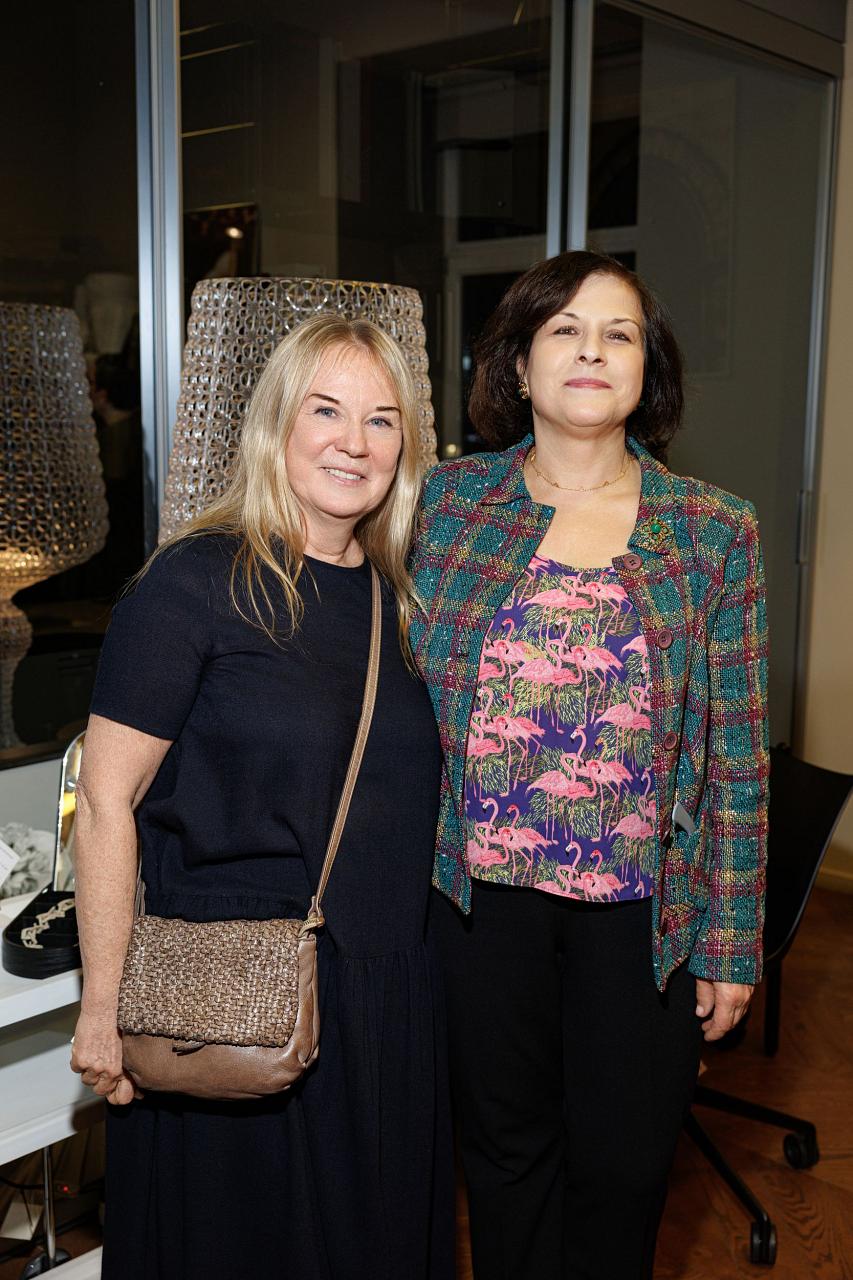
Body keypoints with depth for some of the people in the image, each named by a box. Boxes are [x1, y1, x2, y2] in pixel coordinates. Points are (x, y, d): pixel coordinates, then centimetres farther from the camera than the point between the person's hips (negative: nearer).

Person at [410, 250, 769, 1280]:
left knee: (624, 1165, 14)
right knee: (505, 1141, 17)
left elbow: (736, 749, 0)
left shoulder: (715, 533, -2)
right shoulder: (448, 500, 0)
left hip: (642, 903, 0)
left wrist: (732, 941, 0)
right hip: (483, 886, 1)